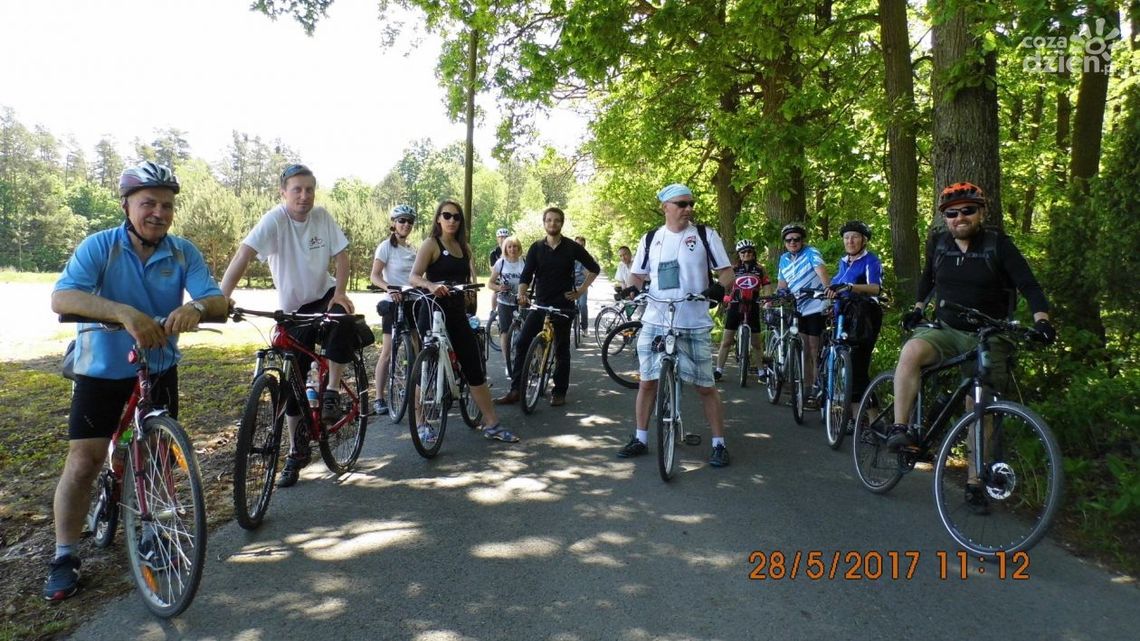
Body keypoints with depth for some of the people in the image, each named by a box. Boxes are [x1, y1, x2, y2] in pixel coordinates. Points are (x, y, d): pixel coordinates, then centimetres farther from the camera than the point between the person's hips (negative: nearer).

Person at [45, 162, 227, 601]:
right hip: (101, 368, -2)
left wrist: (196, 307, -45)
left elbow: (218, 302, -20)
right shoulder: (98, 246, -15)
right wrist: (124, 312, -48)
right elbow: (62, 297, -31)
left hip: (159, 368, 3)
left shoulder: (184, 253, -9)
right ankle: (64, 557, 10)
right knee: (83, 461, -5)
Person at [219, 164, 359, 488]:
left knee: (344, 319, -34)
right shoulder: (274, 219, -18)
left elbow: (341, 254, -6)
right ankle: (297, 450, 18)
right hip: (292, 309, -1)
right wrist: (221, 298, -41)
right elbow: (243, 255, -29)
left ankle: (331, 392, -15)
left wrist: (340, 292, -22)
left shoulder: (322, 216, -7)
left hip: (324, 297, 1)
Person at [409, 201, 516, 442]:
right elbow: (414, 276, -17)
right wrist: (431, 285, -36)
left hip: (457, 314, 6)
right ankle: (420, 424, 15)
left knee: (475, 369, 5)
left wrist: (472, 286, -9)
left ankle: (491, 424, 10)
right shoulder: (431, 244, -5)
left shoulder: (464, 248, 13)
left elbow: (471, 276, 13)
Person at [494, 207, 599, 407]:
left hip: (563, 305, -2)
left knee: (561, 350, 4)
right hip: (540, 304, 2)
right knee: (522, 344, -6)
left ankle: (559, 392, 15)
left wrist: (581, 289, 1)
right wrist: (522, 293, -21)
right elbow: (526, 275, -2)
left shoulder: (572, 247, -1)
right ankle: (515, 390, -1)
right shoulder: (536, 248, 4)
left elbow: (594, 268, 9)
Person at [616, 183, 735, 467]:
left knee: (705, 387, 3)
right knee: (647, 382, 8)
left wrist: (718, 288, -21)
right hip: (655, 323, 3)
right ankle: (640, 439, 21)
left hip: (695, 325, -2)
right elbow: (639, 275, 16)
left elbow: (727, 271, 1)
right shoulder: (650, 239, 8)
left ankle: (719, 444, 15)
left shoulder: (706, 235, 0)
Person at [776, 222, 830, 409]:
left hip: (816, 308, -6)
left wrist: (828, 288, -41)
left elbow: (821, 270, -25)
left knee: (815, 350, -3)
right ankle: (806, 390, 21)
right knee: (803, 351, 12)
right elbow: (782, 284, 17)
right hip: (799, 309, 7)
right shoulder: (784, 259, 11)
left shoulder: (810, 252, -9)